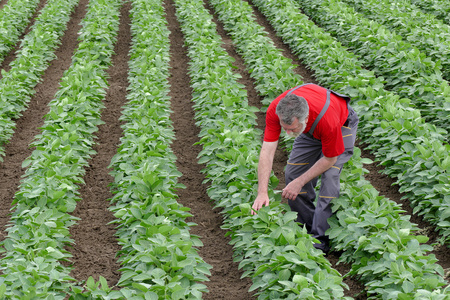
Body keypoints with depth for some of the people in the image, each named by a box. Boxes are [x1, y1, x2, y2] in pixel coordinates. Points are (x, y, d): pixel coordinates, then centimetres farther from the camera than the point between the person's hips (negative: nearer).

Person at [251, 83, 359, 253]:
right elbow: (267, 151, -31)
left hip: (343, 125, -5)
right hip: (310, 130, 5)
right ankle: (307, 227, 13)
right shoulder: (275, 110, -36)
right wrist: (262, 193, -37)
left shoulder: (327, 119, -45)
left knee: (329, 175, -22)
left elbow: (329, 159, -28)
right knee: (292, 173, -4)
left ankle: (321, 237, -16)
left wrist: (300, 183, -26)